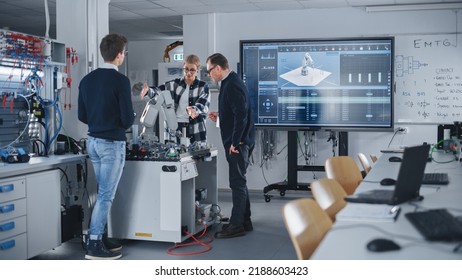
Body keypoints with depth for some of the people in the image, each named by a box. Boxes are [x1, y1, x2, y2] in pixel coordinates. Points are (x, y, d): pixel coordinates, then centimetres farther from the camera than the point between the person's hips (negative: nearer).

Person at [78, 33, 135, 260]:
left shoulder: (87, 80, 7)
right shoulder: (120, 80, -14)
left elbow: (82, 116, 10)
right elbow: (127, 119, -14)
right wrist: (120, 124, 7)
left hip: (93, 142, 7)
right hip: (112, 143, -7)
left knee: (104, 193, 17)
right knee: (106, 195, -1)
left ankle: (100, 238, 22)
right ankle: (94, 245, 2)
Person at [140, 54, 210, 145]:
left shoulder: (203, 86, 1)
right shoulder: (175, 84, 7)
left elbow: (204, 105, -13)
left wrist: (194, 110, -36)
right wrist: (147, 91, -26)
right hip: (175, 129, 2)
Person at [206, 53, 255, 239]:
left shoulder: (232, 85, -17)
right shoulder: (229, 82, 14)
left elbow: (241, 114, -24)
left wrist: (235, 142, -22)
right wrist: (219, 117, 13)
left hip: (238, 143, -10)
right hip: (238, 141, 10)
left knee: (238, 183, -4)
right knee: (239, 182, 15)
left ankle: (237, 225, 3)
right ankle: (244, 222, 24)